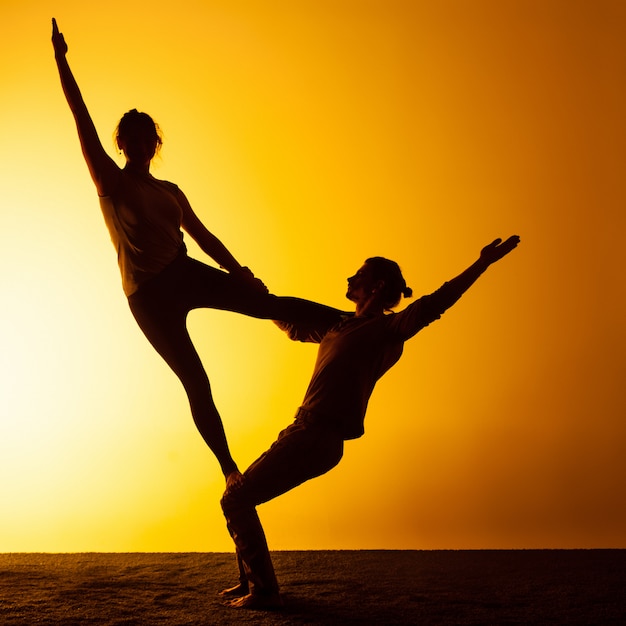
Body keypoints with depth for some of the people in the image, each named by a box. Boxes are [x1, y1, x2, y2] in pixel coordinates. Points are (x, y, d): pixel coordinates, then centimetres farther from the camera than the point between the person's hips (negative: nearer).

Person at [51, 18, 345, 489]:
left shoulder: (170, 192, 17)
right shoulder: (110, 181, 3)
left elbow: (204, 237, 15)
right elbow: (83, 121, -5)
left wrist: (237, 271, 2)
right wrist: (61, 60, -10)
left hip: (187, 276, 4)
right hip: (149, 295, -4)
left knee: (266, 304, -11)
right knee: (196, 384, -5)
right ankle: (230, 470, 3)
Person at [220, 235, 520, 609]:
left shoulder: (386, 328, -6)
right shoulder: (339, 325, 20)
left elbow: (431, 306, -23)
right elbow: (294, 326, 37)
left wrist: (482, 264, -32)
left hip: (317, 438, -9)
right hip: (307, 432, 9)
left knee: (236, 500, -8)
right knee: (238, 496, 17)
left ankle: (264, 591, -2)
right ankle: (252, 581, 28)